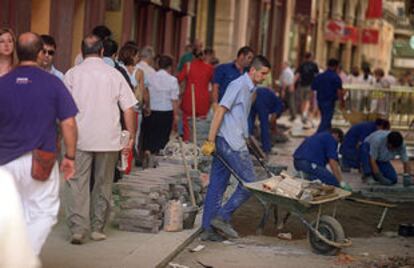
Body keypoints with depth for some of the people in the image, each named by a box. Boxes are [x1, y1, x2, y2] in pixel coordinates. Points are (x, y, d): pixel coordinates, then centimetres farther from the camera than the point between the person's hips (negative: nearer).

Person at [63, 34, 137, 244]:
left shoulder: (72, 74, 0)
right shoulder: (114, 74, 4)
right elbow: (128, 109, 1)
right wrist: (131, 136, 8)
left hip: (79, 138, -1)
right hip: (109, 139, 2)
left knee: (77, 182, 0)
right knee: (103, 184, 13)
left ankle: (78, 228, -10)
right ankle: (98, 228, 17)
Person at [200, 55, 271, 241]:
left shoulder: (250, 88, 19)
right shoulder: (239, 85, -11)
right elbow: (220, 111, -16)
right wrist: (210, 141, -19)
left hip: (225, 143, 9)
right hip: (231, 143, -9)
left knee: (217, 185, 7)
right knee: (249, 182, -6)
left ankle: (208, 229, 9)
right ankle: (223, 217, -4)